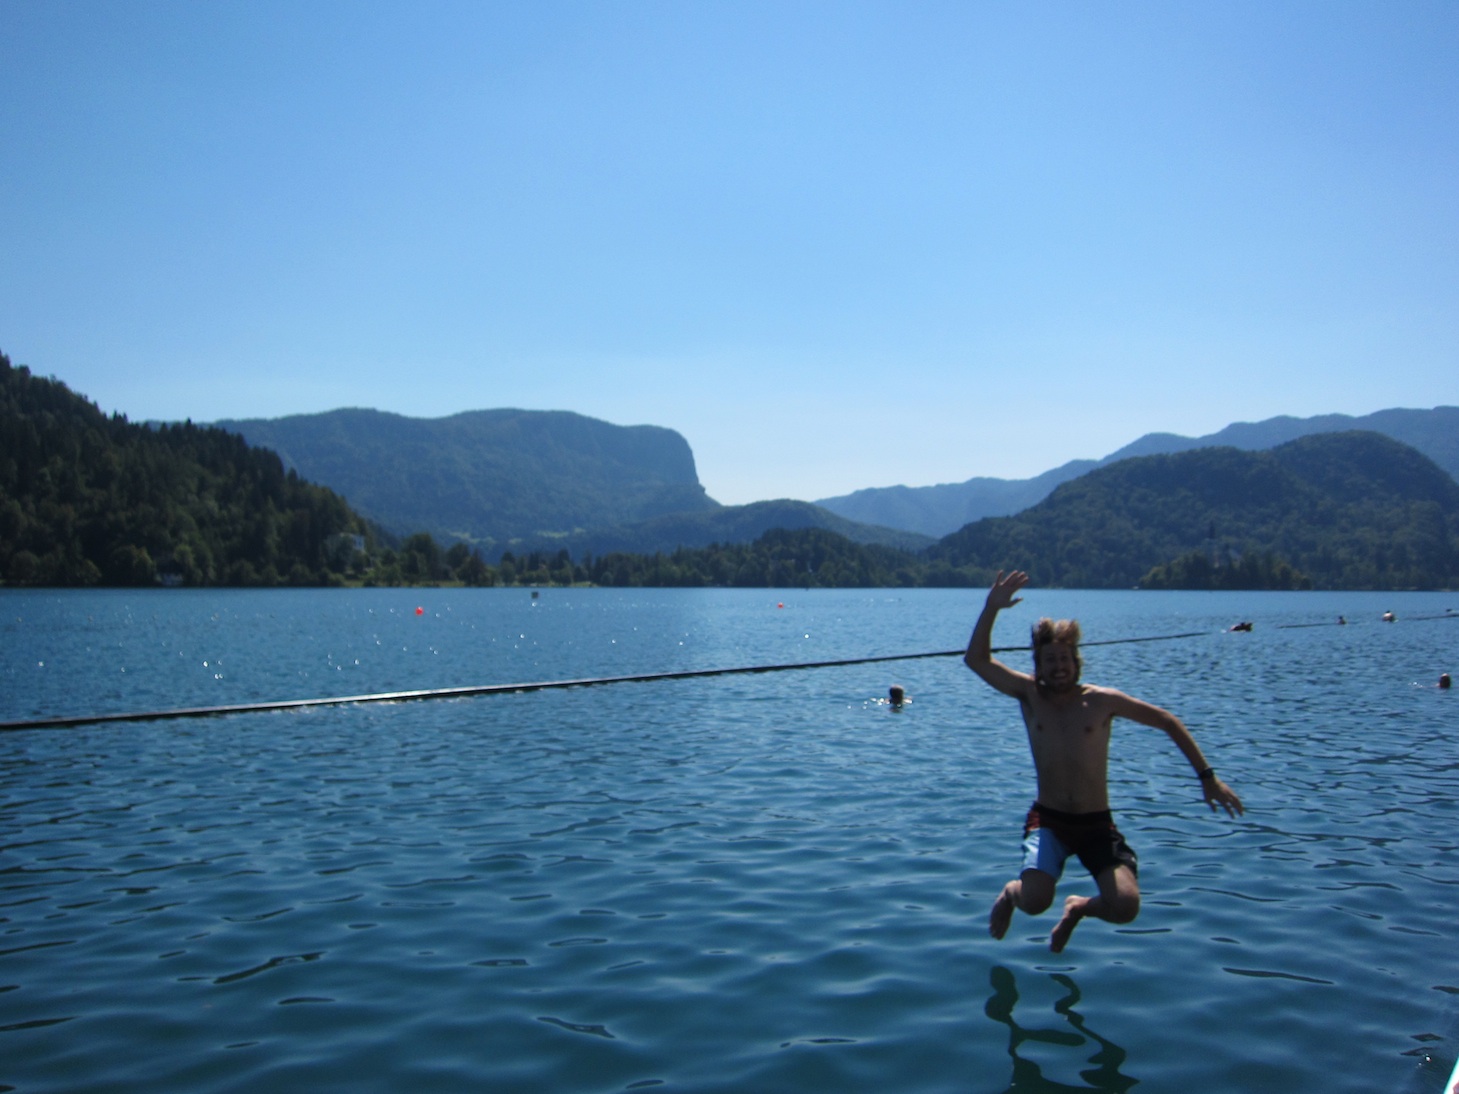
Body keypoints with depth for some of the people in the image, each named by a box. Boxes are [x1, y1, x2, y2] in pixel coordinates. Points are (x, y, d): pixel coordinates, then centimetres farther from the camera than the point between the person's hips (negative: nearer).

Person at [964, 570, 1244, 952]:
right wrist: (992, 608, -15)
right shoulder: (1028, 695, 0)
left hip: (1097, 824, 1)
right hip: (1048, 820, 0)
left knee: (1126, 907, -21)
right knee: (1034, 901, -26)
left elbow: (1170, 723, 5)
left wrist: (1207, 777, 2)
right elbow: (976, 659, -4)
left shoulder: (1102, 701, -3)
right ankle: (1011, 892, 15)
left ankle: (1079, 907, 16)